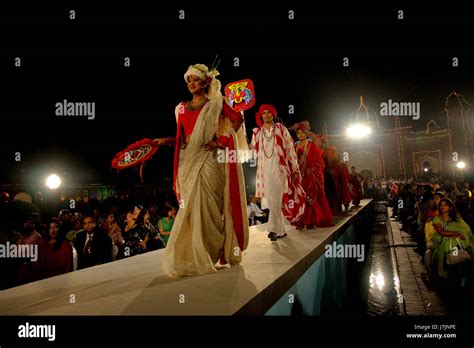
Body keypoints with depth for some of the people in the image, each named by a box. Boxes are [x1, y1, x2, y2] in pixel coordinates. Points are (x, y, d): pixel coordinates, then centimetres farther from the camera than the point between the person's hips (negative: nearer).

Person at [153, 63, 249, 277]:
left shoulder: (216, 104, 2)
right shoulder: (182, 108, 14)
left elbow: (238, 120, 1)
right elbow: (182, 137, 17)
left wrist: (220, 140, -8)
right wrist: (165, 140, 1)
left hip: (209, 161, -4)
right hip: (188, 162, 4)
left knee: (205, 207, -4)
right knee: (191, 209, 5)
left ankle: (205, 257, 8)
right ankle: (188, 258, 15)